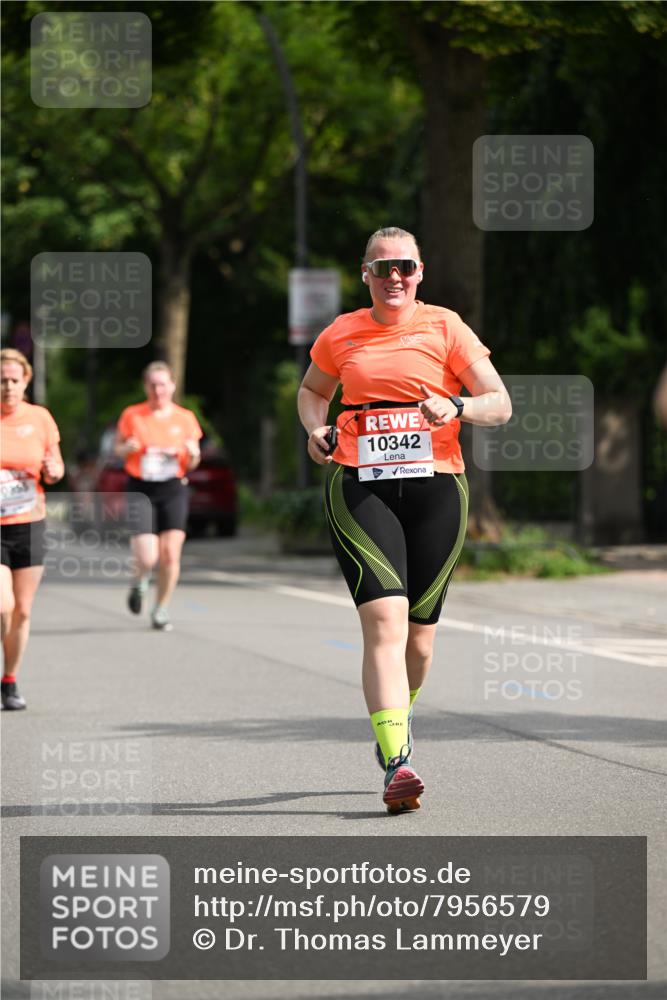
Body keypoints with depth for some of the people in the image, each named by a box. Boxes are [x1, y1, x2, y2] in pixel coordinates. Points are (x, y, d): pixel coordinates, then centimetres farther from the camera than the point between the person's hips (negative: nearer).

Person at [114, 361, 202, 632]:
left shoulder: (185, 418, 4)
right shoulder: (132, 416, -1)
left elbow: (192, 464, 12)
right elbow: (117, 449, 9)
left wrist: (193, 454, -12)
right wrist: (128, 448, -13)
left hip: (174, 490, 2)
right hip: (141, 490, -2)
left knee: (170, 554, -5)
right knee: (147, 557, -13)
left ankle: (161, 611, 13)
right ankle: (140, 582, 24)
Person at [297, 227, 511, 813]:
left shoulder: (446, 328, 5)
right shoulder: (341, 335, 10)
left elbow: (501, 404, 2)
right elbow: (312, 390, 29)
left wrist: (456, 407, -18)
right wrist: (316, 429, 9)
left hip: (435, 487, 1)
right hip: (360, 488, -1)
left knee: (419, 632, 6)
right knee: (384, 620, -18)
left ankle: (401, 711, 39)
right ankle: (397, 764, -25)